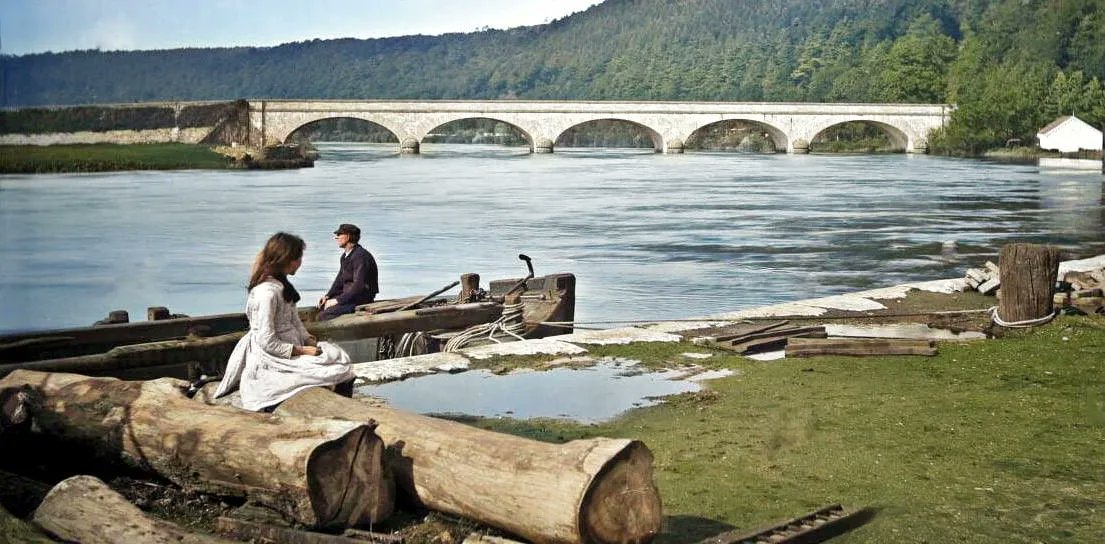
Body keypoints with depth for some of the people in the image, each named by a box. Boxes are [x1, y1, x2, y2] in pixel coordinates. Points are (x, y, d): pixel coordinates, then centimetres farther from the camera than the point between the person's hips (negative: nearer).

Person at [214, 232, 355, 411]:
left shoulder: (282, 284, 9)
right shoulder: (267, 292, -22)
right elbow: (267, 342, -22)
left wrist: (309, 340, -1)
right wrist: (302, 351, -16)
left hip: (289, 348, 10)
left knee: (339, 355, -3)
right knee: (340, 370, -16)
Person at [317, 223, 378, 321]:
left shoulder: (360, 256, -19)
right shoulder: (345, 256, 13)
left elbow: (358, 285, -25)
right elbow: (340, 279, 20)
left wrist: (338, 300, -22)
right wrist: (327, 295, 4)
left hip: (361, 299, -10)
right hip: (349, 295, 10)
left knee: (324, 315, -23)